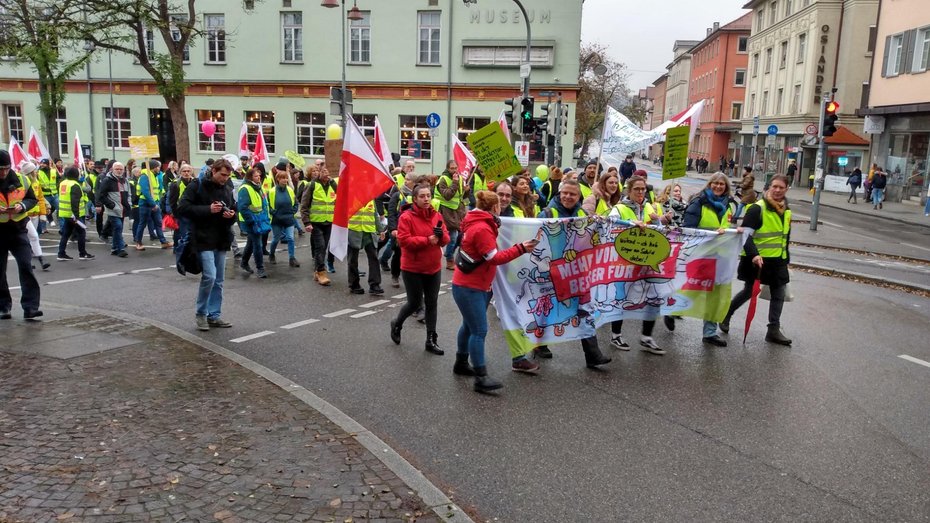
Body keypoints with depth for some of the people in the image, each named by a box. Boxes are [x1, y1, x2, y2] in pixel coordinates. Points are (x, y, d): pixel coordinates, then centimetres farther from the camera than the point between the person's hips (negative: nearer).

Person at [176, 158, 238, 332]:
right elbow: (182, 208, -12)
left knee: (219, 280, 8)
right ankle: (200, 313, 5)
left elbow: (234, 211, 19)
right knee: (209, 276, -14)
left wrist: (232, 216, -5)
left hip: (222, 240, 6)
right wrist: (207, 209, -20)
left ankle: (214, 315, 18)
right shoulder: (196, 186, -6)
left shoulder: (228, 190, 12)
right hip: (204, 239, -6)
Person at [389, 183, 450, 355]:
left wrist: (441, 235, -18)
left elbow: (445, 240, 5)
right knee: (415, 303, 4)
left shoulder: (437, 216, 4)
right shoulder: (406, 217, -13)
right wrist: (427, 240, -25)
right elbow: (404, 240, -21)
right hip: (412, 268, -5)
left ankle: (431, 340, 18)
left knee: (432, 304, 9)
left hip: (434, 268, 5)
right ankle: (397, 323, 34)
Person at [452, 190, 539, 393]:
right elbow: (495, 258, -22)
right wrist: (521, 249, -20)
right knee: (479, 330, -9)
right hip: (469, 287, -10)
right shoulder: (482, 228, -21)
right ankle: (481, 378, -6)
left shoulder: (477, 224, 10)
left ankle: (461, 363, 33)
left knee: (470, 325, 20)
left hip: (471, 285, 10)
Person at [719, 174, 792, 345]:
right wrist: (753, 254, -31)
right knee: (749, 291, 4)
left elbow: (786, 237, 21)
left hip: (777, 260, 6)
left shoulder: (787, 212, 11)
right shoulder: (757, 208, -13)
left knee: (779, 293, 4)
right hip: (757, 258, -6)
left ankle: (774, 330, 12)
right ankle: (726, 314, 27)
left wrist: (786, 259, 21)